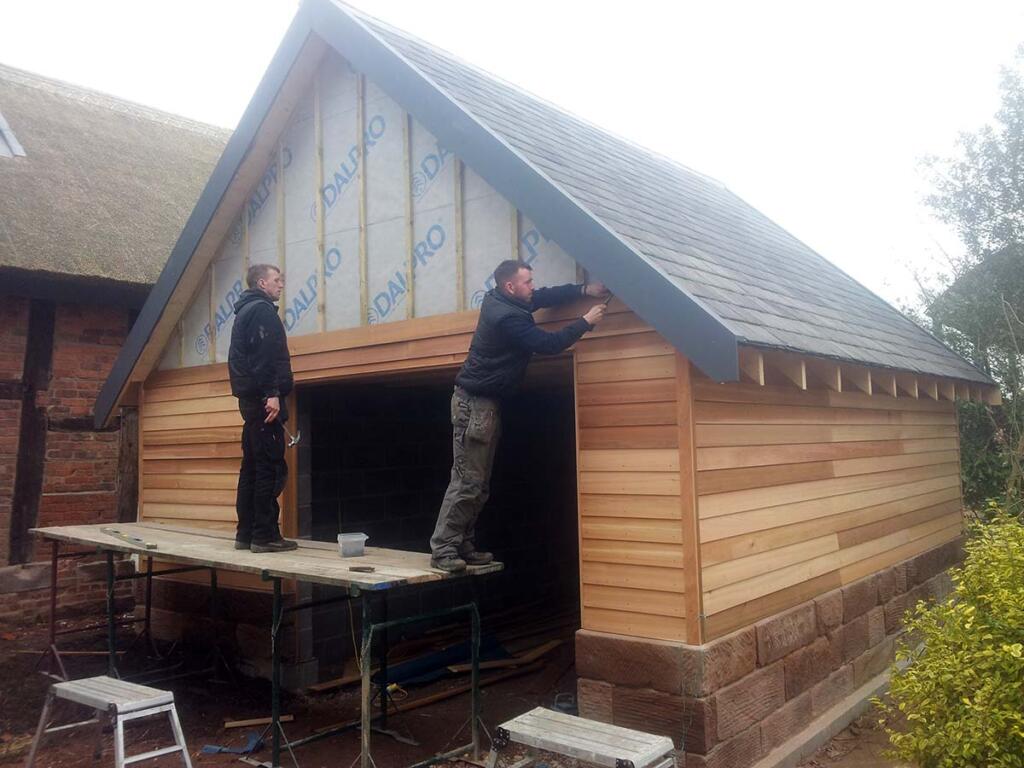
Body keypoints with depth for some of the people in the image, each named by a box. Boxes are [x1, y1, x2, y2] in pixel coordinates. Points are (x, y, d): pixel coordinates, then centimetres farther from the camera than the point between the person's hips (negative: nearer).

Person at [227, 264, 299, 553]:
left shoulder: (245, 312, 23)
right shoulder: (262, 310, -7)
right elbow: (265, 355, -20)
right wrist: (272, 393, -25)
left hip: (250, 399, 10)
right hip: (264, 398, -10)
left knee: (252, 466, 11)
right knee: (271, 467, -9)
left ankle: (246, 533, 14)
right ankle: (265, 535, -8)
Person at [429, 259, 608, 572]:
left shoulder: (499, 300, 9)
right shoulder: (508, 317, -20)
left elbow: (545, 297, 18)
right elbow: (548, 344, -20)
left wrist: (584, 290, 7)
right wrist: (585, 322, -11)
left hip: (484, 403, 10)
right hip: (476, 404, -10)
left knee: (478, 483, 10)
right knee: (467, 481, -10)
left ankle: (463, 547, 14)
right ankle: (442, 550, -6)